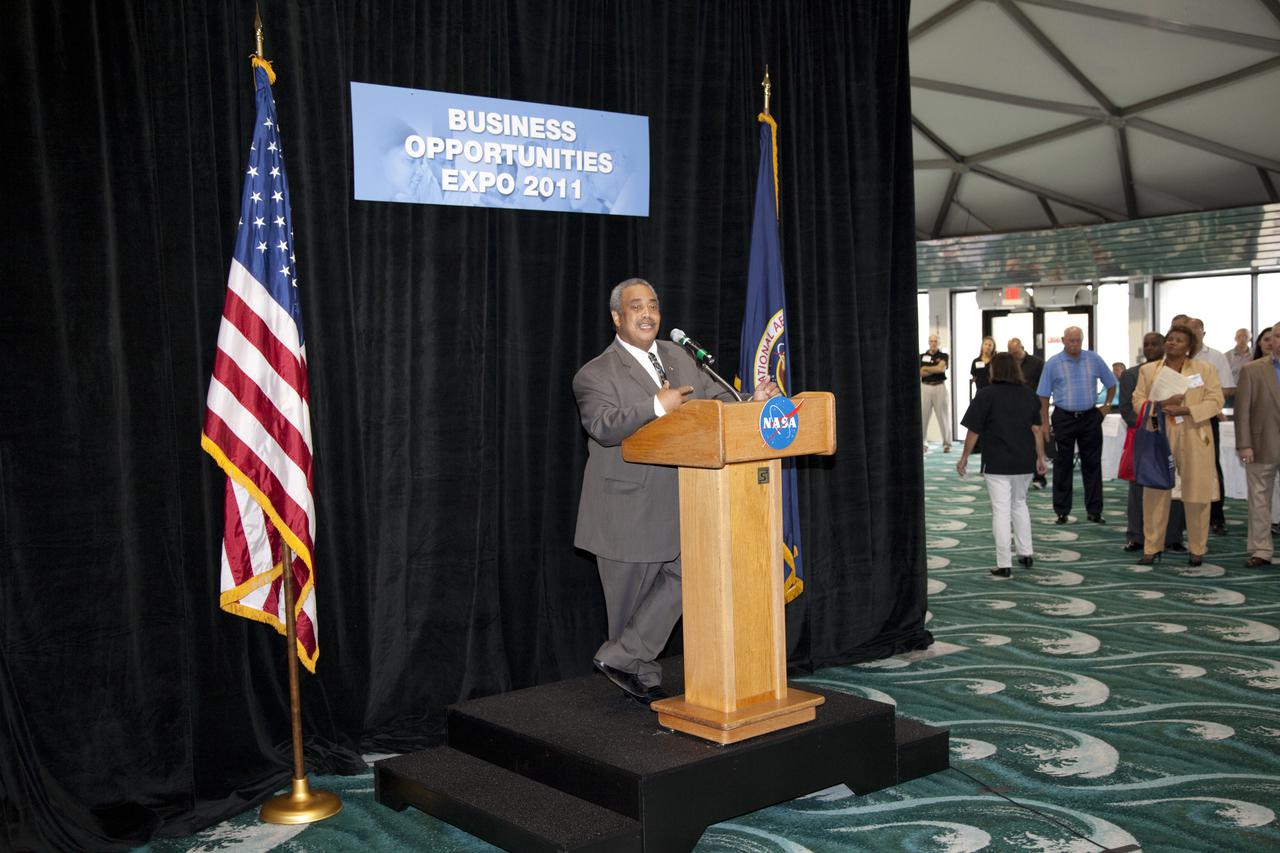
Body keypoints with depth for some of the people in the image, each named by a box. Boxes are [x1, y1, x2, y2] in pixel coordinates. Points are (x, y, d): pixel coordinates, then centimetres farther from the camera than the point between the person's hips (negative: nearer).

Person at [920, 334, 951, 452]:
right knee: (923, 415, 0)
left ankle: (947, 444, 5)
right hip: (925, 387, 2)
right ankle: (923, 444, 6)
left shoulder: (943, 356, 5)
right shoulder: (922, 356, 10)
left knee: (943, 416, 0)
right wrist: (935, 369, -10)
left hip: (939, 386, -2)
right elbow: (920, 373, -1)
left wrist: (926, 368, -5)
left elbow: (941, 368, -13)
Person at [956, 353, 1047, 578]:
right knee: (1019, 503, 23)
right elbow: (1036, 429, 6)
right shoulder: (1029, 394, 6)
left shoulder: (986, 395, -8)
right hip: (1024, 462, 5)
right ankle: (1026, 553, 25)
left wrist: (964, 457, 1)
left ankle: (1004, 564, -2)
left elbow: (974, 430, -8)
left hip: (997, 464, -5)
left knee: (1001, 510, -2)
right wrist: (1040, 458, 13)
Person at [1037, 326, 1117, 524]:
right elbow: (1044, 396, 1)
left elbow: (1111, 383, 16)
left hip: (1090, 417, 2)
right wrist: (1045, 423, -3)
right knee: (1063, 466, 3)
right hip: (1064, 418, -1)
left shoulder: (1094, 359, 2)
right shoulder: (1053, 364, -2)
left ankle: (1094, 511, 12)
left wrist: (1107, 405, 8)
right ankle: (1062, 512, 11)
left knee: (1092, 464, 5)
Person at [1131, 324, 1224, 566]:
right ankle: (1151, 548, 7)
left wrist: (1185, 409, -15)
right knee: (1155, 493, 0)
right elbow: (1138, 400, 5)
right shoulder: (1148, 370, 11)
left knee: (1195, 493, 1)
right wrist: (1162, 404, -14)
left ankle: (1197, 549, 13)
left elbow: (1215, 401, -1)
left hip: (1194, 438, -1)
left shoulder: (1205, 369, 6)